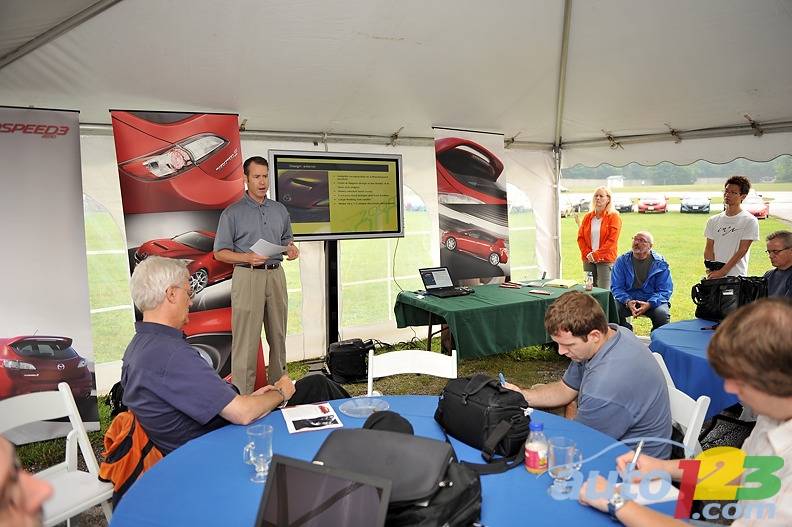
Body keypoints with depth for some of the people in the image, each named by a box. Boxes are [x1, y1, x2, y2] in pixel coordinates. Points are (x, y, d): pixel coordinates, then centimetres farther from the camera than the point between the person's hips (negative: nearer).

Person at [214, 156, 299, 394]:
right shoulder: (233, 212, 0)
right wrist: (248, 258, -19)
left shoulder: (280, 210, 13)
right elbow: (220, 252, -2)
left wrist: (291, 248, 0)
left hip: (276, 275, 5)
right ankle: (243, 394, 0)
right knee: (246, 338, -6)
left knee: (278, 334, 10)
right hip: (247, 277, -5)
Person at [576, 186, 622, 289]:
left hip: (605, 261, -4)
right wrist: (587, 254, -5)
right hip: (588, 260, 4)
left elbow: (612, 240, -10)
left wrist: (596, 255, -14)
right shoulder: (587, 217, 13)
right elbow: (580, 237, 9)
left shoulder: (614, 217, -1)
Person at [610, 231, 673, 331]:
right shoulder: (622, 261, 1)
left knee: (662, 314, -31)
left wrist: (649, 304, -25)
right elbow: (616, 287, -2)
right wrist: (628, 302, -23)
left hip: (652, 301, 0)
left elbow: (665, 291, -6)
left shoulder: (660, 264, -2)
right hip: (627, 300, 1)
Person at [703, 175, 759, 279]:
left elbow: (742, 250, -7)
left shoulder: (750, 221, -1)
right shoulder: (713, 221, 12)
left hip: (736, 277, -4)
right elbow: (709, 248, 8)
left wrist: (723, 271, -13)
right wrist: (711, 270, -7)